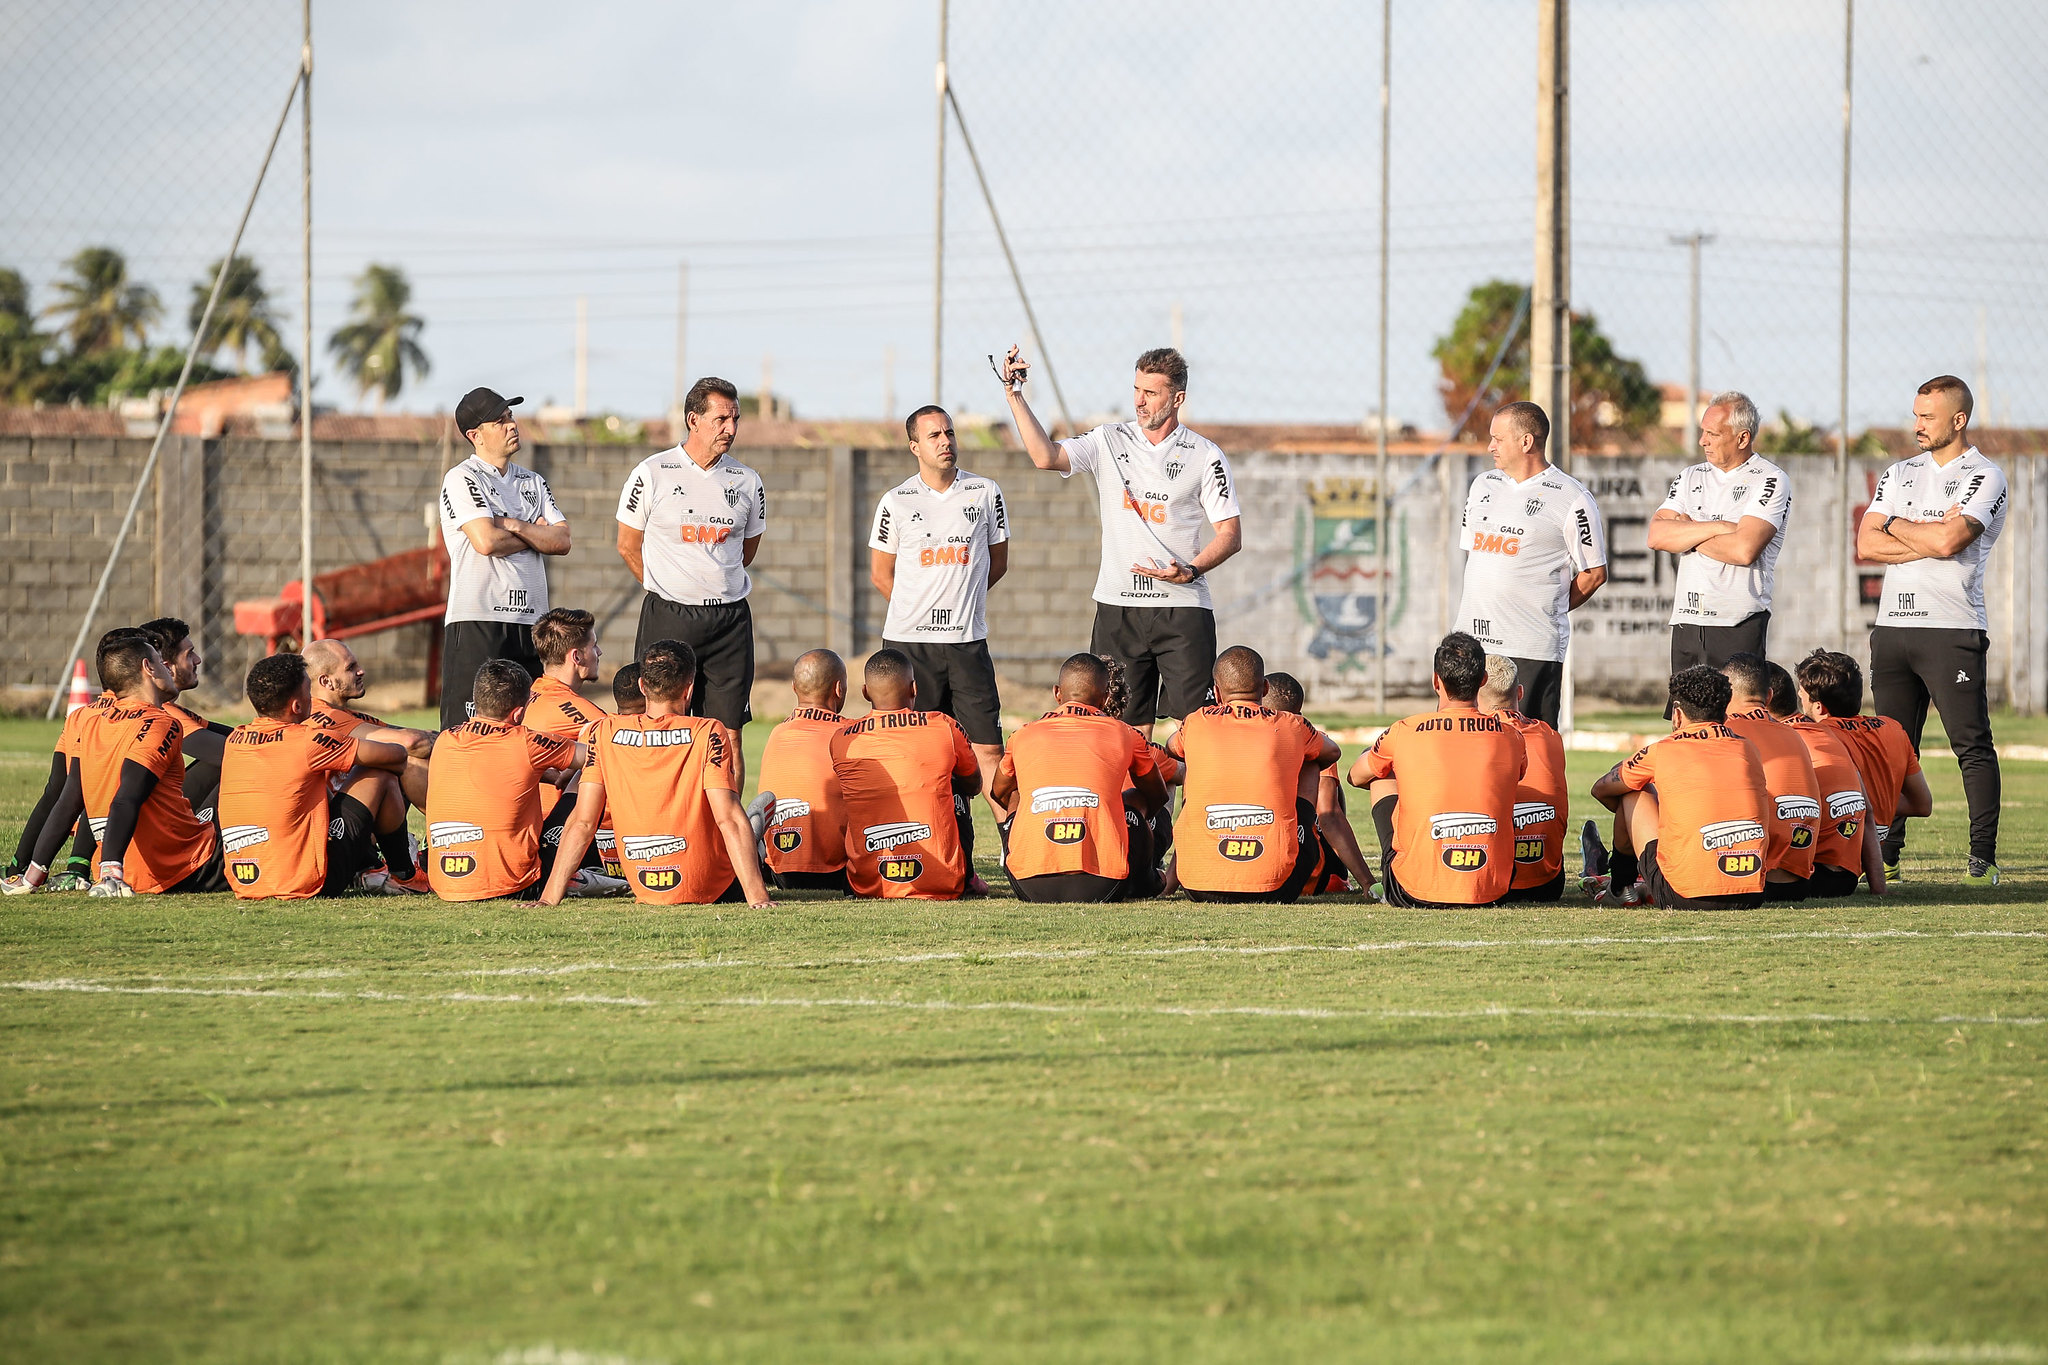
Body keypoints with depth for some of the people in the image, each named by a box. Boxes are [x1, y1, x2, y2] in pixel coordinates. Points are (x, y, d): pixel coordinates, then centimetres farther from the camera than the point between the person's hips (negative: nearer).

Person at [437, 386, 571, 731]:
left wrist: (514, 526, -7)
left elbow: (562, 541, 7)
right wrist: (537, 535, 1)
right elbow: (486, 541, -15)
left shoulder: (532, 482, 18)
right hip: (478, 620, -6)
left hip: (530, 619, 7)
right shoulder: (462, 479, -2)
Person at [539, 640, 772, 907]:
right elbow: (729, 820, -21)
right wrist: (758, 897, -23)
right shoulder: (708, 732, -14)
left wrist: (549, 898, -6)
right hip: (714, 890, -4)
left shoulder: (605, 732, -6)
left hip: (645, 892, 4)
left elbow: (581, 823, -7)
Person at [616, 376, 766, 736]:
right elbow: (628, 545, 6)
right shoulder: (652, 474, -3)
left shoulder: (747, 482, 6)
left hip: (730, 621, 3)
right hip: (667, 618, -3)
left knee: (729, 731, 0)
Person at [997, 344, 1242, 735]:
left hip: (1183, 609, -2)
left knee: (1198, 721, -9)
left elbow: (1231, 534, 3)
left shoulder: (1205, 456, 1)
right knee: (1130, 723, 2)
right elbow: (1046, 456, -7)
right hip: (1118, 607, 2)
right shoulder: (1110, 442, 8)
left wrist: (1191, 571, -14)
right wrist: (1015, 395, -13)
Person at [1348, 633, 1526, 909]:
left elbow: (1356, 777, 18)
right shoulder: (1511, 738, 1)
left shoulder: (1403, 733, -4)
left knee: (1382, 776, 23)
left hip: (1414, 893, -2)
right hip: (1493, 892, 2)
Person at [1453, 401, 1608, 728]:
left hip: (1532, 651, -6)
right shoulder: (1483, 485, 17)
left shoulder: (1572, 499, -4)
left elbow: (1594, 574, 0)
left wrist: (1547, 611, 4)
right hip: (1472, 640, 6)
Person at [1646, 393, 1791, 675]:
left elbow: (1745, 549, -16)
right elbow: (1656, 535, 2)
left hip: (1739, 627, -6)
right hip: (1686, 624, 6)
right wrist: (1717, 527, -9)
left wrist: (1687, 534, -2)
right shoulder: (1690, 477, 16)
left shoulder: (1770, 481, -2)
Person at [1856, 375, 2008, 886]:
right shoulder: (1899, 474, 17)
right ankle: (1885, 853, 10)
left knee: (1972, 745, -7)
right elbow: (1866, 545, 5)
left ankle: (1983, 857, -7)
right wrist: (1931, 535, -6)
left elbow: (1948, 542, -16)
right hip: (1893, 627, 6)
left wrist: (1897, 527, 1)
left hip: (1954, 629, -6)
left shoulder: (1984, 477, -1)